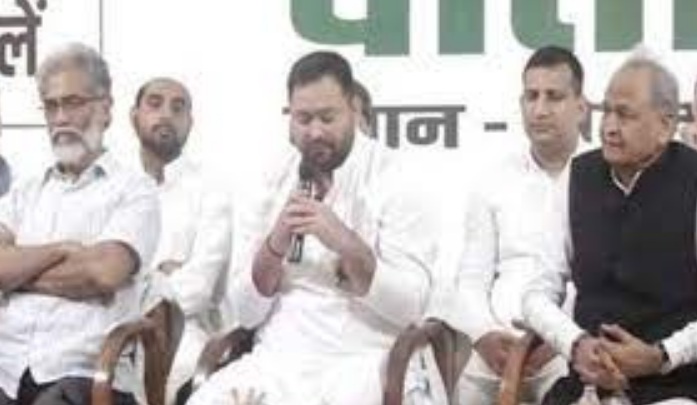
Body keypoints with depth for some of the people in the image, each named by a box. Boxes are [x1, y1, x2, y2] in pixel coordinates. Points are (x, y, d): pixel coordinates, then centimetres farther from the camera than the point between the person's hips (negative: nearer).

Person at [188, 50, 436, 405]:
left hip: (357, 361, -3)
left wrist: (345, 243, -20)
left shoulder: (391, 178, 0)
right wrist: (273, 248, -10)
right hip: (277, 356, 3)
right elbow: (246, 313, 8)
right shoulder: (275, 184, 11)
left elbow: (410, 305, -8)